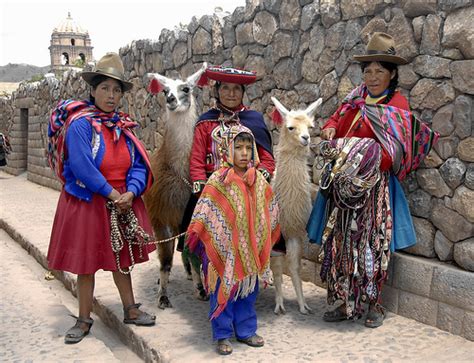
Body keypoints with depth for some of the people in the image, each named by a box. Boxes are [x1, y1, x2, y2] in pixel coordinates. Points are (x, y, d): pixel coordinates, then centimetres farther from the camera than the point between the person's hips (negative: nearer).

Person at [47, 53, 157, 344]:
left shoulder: (124, 126, 5)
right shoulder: (80, 123, -14)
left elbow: (139, 165, 0)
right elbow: (81, 165, -24)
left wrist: (131, 192, -17)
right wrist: (110, 192, -19)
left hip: (123, 203, 5)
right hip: (88, 205, -5)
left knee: (122, 258, 16)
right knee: (86, 262, 8)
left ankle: (130, 310, 30)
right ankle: (84, 320, 23)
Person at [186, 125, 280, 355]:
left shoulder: (259, 181, 3)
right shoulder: (218, 181, -11)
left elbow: (270, 214, 12)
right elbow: (203, 216, -11)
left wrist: (263, 245, 12)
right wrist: (207, 244, -13)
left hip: (250, 250, 5)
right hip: (224, 249, -4)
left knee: (248, 290, 15)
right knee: (223, 291, 6)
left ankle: (246, 330, 31)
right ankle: (223, 335, 21)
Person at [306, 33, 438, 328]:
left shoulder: (397, 107, -7)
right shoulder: (357, 97, 8)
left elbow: (390, 156, -15)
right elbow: (337, 117, 22)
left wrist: (346, 148, -20)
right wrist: (330, 129, -2)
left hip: (372, 187, -5)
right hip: (342, 187, 5)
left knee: (370, 245, 2)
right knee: (340, 243, 8)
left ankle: (375, 305, 22)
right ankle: (346, 304, 22)